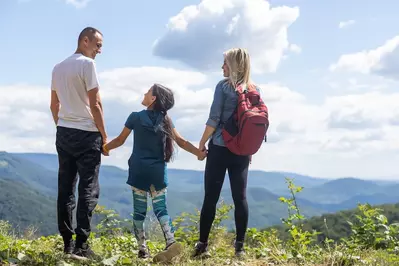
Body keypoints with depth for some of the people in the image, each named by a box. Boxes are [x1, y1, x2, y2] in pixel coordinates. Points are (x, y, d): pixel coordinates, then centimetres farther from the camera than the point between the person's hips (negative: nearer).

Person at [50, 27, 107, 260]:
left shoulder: (58, 68, 13)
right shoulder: (87, 64, -10)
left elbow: (54, 105, 17)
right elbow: (95, 105, -13)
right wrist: (104, 135, -7)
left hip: (63, 133, 7)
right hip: (86, 134, -7)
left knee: (66, 189, 8)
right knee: (88, 190, -4)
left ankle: (68, 242, 12)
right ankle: (81, 245, -6)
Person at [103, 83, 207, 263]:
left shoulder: (136, 117, -3)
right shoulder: (165, 119, 6)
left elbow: (120, 140, 5)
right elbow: (181, 141, 1)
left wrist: (104, 147, 21)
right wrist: (199, 152, 7)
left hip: (139, 170, -3)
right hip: (158, 170, 3)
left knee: (139, 210, 5)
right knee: (160, 208, 4)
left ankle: (142, 248, 5)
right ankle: (171, 242, -15)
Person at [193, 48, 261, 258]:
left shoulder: (224, 86, -7)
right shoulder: (255, 90, 8)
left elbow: (214, 119, -10)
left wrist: (201, 144, 0)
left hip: (220, 149, -4)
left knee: (211, 197, 1)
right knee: (240, 197, 7)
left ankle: (203, 245, 3)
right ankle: (240, 246, 7)